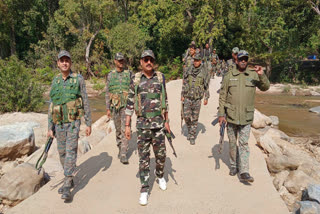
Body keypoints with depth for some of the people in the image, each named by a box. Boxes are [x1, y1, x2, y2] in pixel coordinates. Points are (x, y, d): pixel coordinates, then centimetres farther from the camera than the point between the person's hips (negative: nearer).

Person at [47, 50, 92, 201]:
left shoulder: (78, 79, -2)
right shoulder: (55, 82, 9)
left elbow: (85, 103, -2)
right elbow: (51, 106, 11)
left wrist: (89, 123, -4)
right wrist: (50, 127, 7)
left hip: (73, 122, -5)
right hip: (59, 123, 5)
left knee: (70, 151, -10)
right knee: (62, 153, 11)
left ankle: (67, 187, -6)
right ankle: (70, 180, 29)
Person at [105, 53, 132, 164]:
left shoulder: (129, 74, 3)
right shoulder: (110, 75, 6)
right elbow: (107, 93, 7)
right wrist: (108, 109, 2)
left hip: (126, 106, -2)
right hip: (115, 106, 2)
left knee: (125, 130, -10)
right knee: (118, 130, 14)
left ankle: (123, 155, -7)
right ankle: (121, 149, 33)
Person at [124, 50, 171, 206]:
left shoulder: (160, 77, 3)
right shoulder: (135, 80, 0)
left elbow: (165, 101, 9)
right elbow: (130, 103, 2)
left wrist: (166, 121, 8)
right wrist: (127, 125, -1)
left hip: (158, 123, 1)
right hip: (142, 124, -1)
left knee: (161, 155, 11)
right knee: (144, 157, 4)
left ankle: (160, 176, 40)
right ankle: (144, 189, 17)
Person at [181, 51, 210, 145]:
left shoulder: (204, 71, -4)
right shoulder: (189, 70, 1)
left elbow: (206, 86, 2)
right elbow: (184, 83, 7)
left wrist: (206, 98, 0)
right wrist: (182, 95, 5)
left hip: (197, 98, -1)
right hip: (188, 97, 1)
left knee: (195, 118, 4)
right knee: (186, 116, -1)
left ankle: (192, 137, 14)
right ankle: (190, 130, 28)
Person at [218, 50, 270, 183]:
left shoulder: (253, 75, 3)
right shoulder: (229, 76, 0)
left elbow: (265, 87, -3)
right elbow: (222, 96, 1)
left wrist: (262, 75, -21)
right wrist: (221, 114, -3)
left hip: (246, 117, 0)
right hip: (231, 115, 1)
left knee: (244, 144, -1)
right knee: (232, 142, 12)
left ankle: (244, 172, 2)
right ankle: (233, 165, 30)